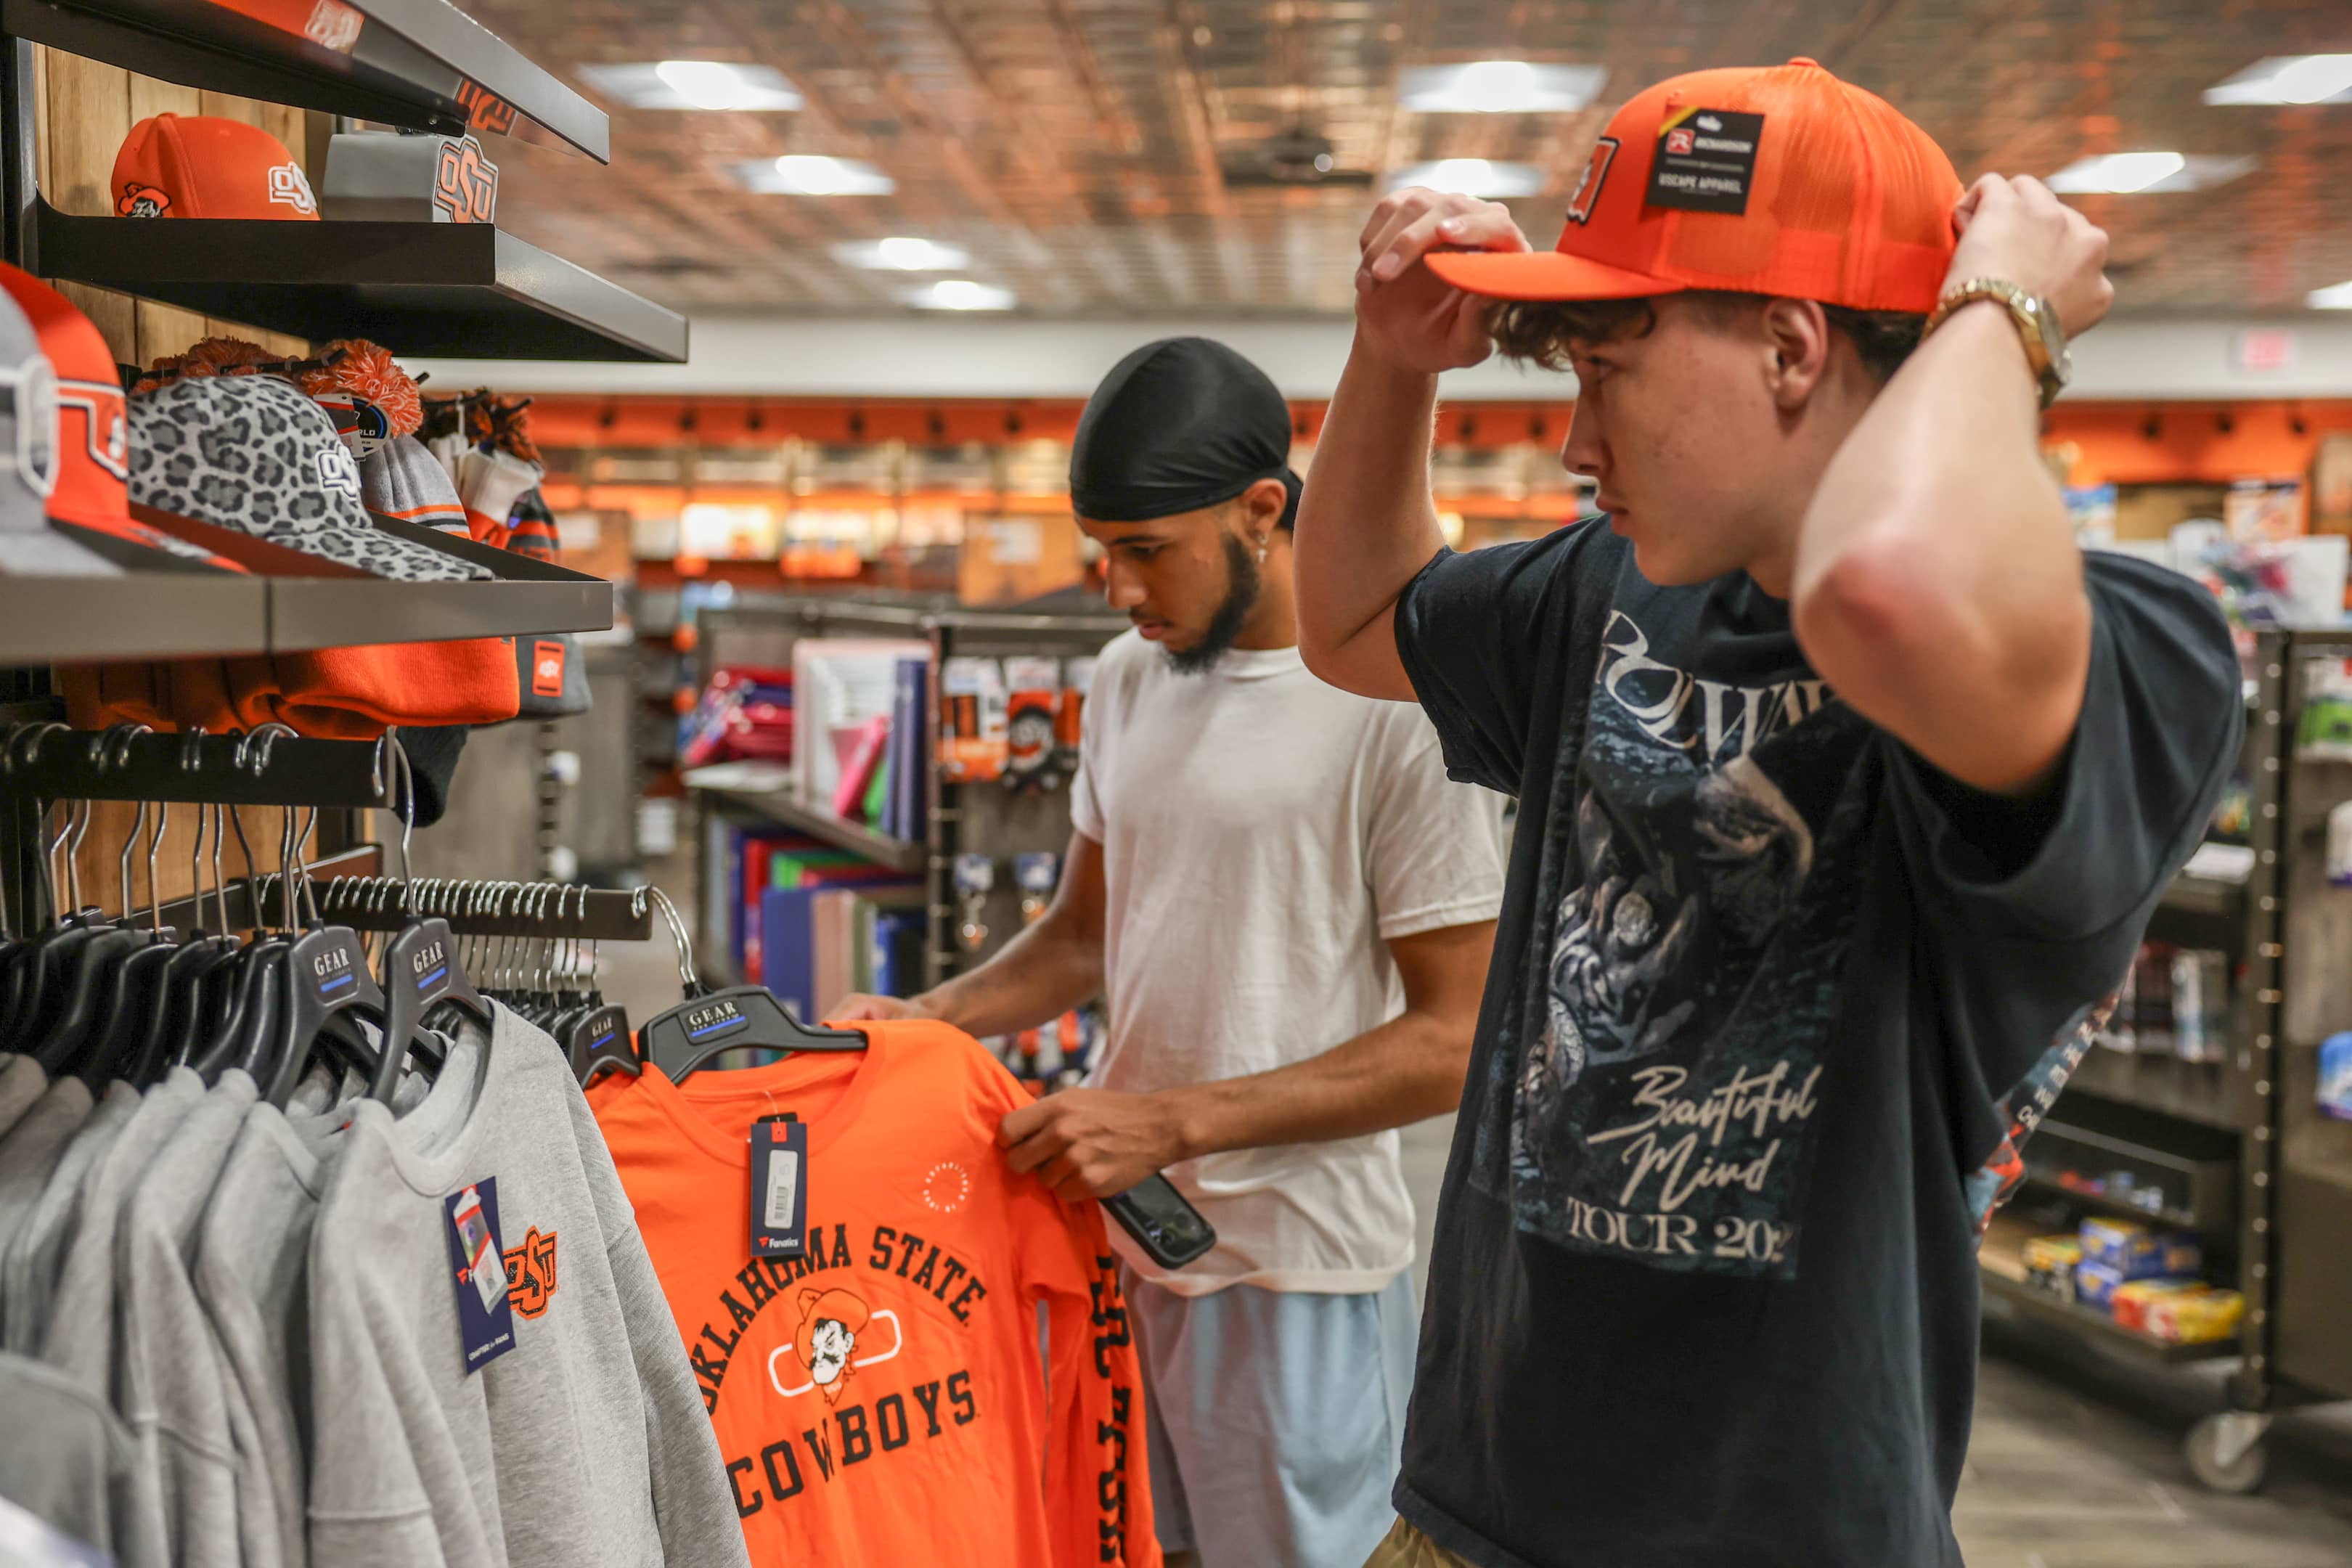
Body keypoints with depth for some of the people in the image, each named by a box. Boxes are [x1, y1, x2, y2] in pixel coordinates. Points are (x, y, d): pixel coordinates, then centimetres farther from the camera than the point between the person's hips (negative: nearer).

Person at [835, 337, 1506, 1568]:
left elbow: (1453, 1040, -15)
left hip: (1292, 1272, -6)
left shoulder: (1394, 701, -15)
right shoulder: (1128, 676, 8)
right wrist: (934, 1017, 0)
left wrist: (1173, 1122, -18)